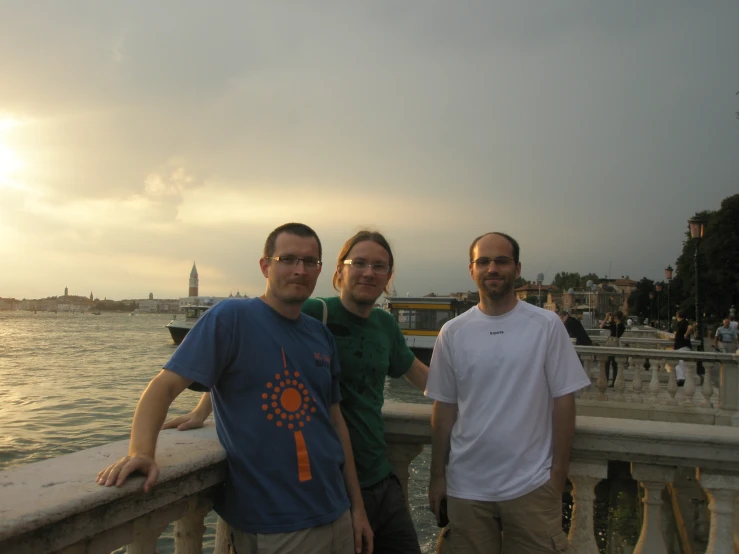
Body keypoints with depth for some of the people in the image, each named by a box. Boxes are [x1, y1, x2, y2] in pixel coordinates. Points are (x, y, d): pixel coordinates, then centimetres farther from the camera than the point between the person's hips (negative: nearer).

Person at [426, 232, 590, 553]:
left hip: (532, 487, -1)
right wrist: (437, 476, 4)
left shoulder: (547, 326, -5)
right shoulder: (453, 333, 0)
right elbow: (444, 408, 4)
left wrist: (558, 473, -4)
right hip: (465, 489, 2)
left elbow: (563, 400, -2)